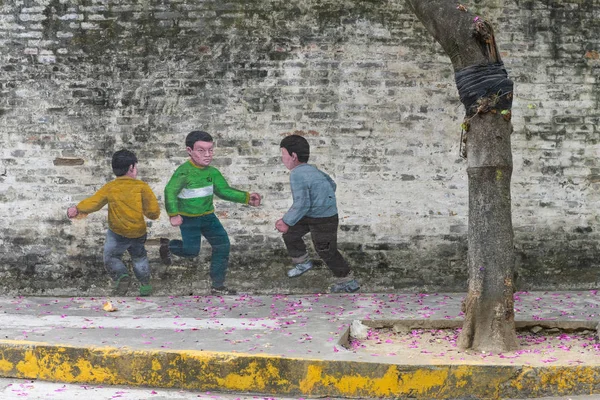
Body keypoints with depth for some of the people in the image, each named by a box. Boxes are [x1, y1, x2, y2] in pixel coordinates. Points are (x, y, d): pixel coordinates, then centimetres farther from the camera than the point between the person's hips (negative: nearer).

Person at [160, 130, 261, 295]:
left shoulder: (213, 172, -3)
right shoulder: (184, 172, -22)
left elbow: (224, 191, 1)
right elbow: (170, 192, -18)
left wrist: (247, 198, -9)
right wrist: (174, 214, -23)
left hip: (208, 216, 6)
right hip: (188, 219, -6)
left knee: (222, 245, -1)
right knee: (192, 251, 0)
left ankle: (217, 286, 10)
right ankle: (167, 246, 34)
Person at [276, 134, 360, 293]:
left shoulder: (296, 174, -26)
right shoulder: (310, 169, 1)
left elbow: (302, 204, -31)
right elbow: (331, 184, 14)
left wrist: (287, 221, -21)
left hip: (324, 220, -9)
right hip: (311, 214, 9)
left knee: (327, 252, 7)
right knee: (290, 234, 17)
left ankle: (348, 282, 23)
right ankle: (303, 263, 38)